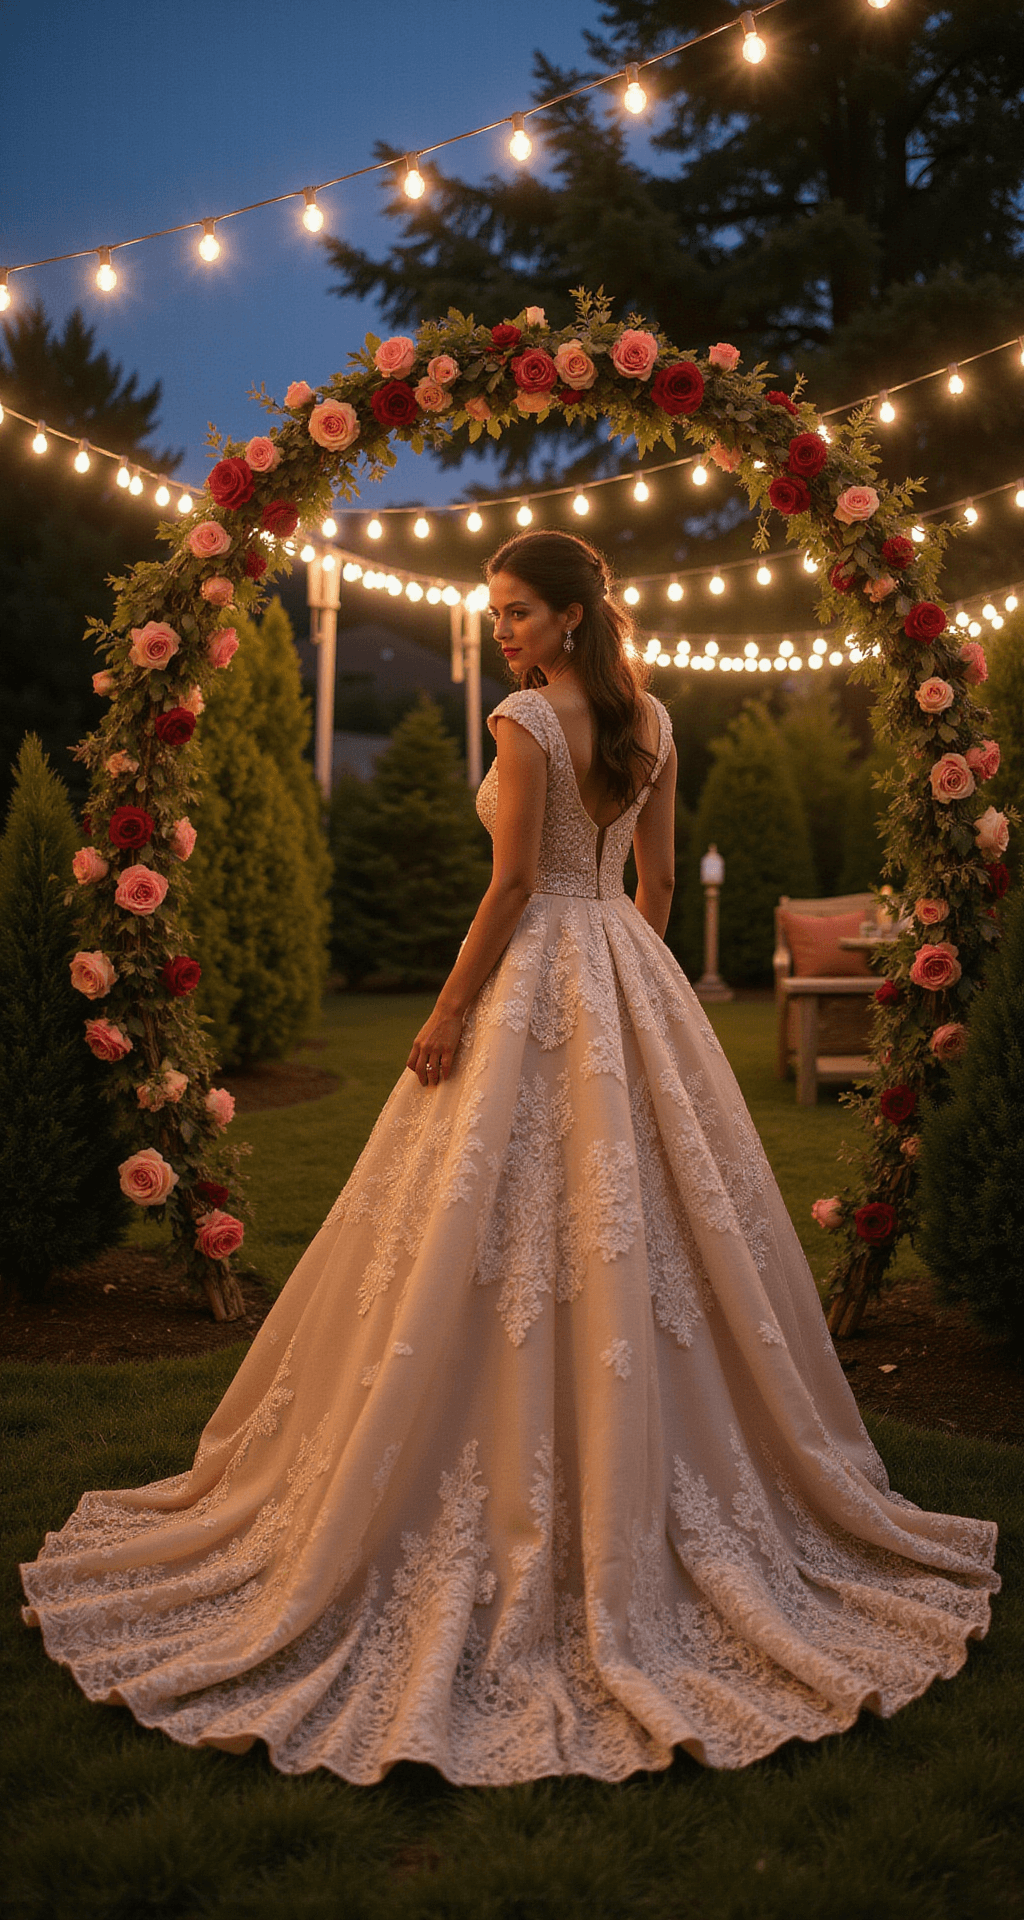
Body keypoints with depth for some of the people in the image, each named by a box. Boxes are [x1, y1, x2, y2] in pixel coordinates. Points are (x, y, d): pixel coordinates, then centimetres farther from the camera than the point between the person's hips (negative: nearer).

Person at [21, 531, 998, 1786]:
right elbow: (657, 879, 13)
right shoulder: (651, 722, 9)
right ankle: (635, 1510, 22)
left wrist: (448, 1013, -11)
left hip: (536, 977, -8)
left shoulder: (525, 720, -13)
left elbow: (514, 885, -16)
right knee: (647, 1228, 11)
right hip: (630, 976, 8)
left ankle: (523, 1524, 7)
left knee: (499, 1239, 0)